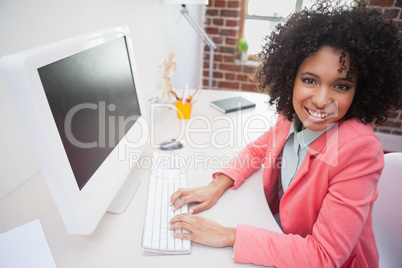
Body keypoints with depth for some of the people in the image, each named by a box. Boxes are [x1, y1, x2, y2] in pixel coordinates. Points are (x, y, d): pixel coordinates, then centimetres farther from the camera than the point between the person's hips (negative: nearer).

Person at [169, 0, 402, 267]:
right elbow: (259, 148, 5)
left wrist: (228, 236, -30)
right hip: (281, 236, 4)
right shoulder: (291, 115, -14)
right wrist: (219, 183, -12)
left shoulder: (359, 150, -30)